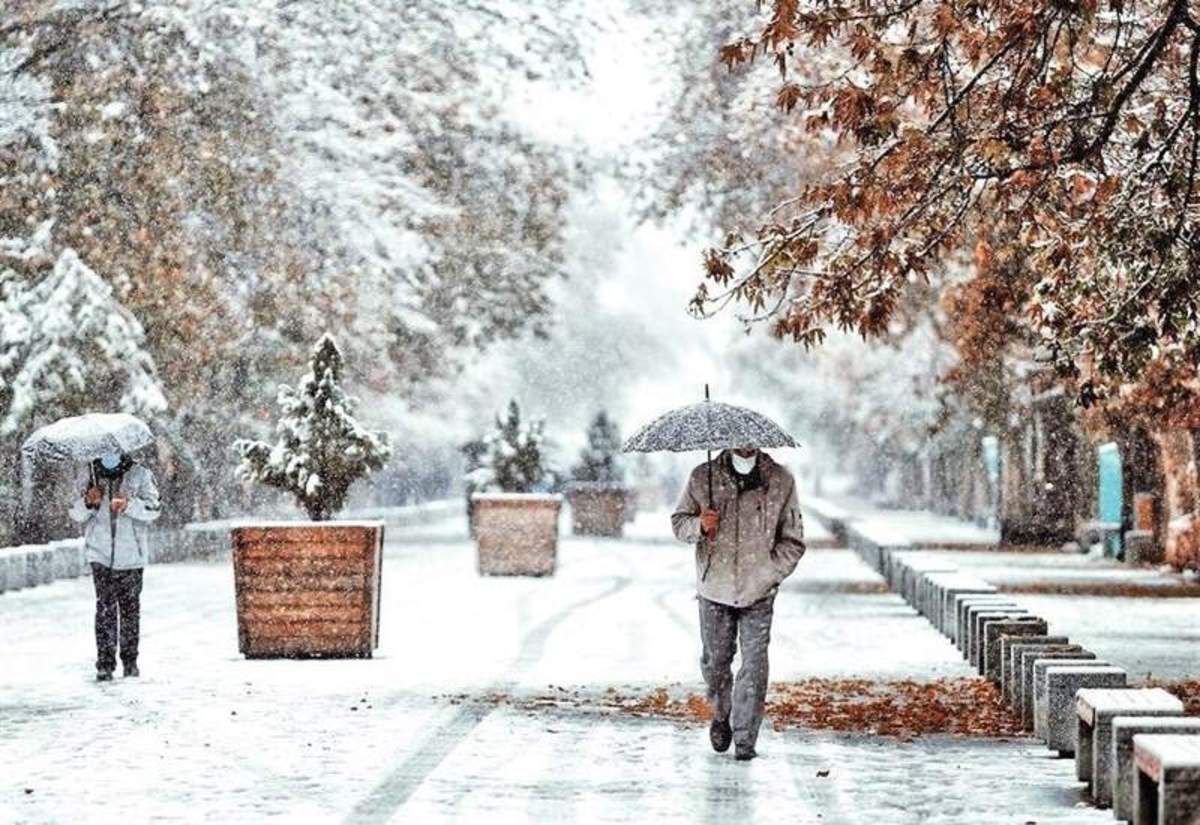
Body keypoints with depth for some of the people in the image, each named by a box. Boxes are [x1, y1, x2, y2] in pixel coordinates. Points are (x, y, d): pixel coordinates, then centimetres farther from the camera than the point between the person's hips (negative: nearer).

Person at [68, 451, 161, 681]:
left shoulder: (140, 475, -1)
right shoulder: (88, 476, 4)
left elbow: (153, 509, -7)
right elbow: (76, 514, 7)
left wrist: (128, 505, -25)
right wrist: (88, 502, -15)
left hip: (131, 553, 0)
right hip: (100, 553, 0)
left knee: (130, 607, 8)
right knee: (105, 608, -6)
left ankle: (130, 660, 18)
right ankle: (104, 664, -7)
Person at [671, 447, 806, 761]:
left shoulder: (781, 481, -2)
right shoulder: (703, 478, 0)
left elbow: (793, 540, 3)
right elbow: (678, 522, 9)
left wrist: (769, 574, -8)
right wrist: (699, 526, -14)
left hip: (758, 593, -1)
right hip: (714, 590, 1)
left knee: (754, 665, -6)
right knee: (714, 660, 11)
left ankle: (745, 739, 2)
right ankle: (721, 715, 37)